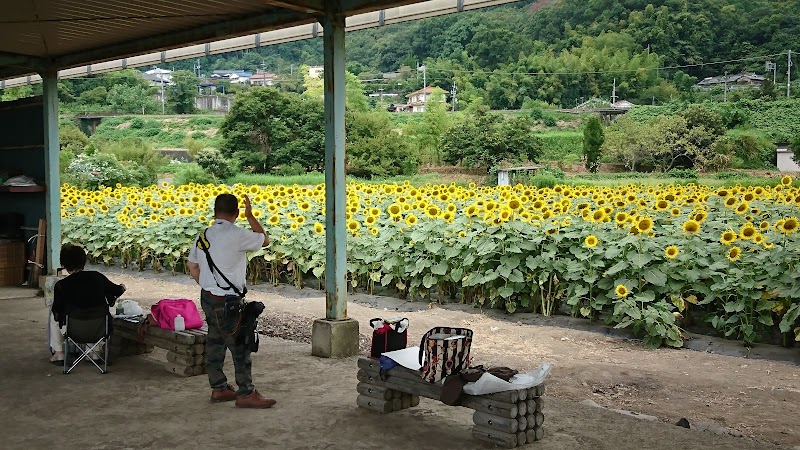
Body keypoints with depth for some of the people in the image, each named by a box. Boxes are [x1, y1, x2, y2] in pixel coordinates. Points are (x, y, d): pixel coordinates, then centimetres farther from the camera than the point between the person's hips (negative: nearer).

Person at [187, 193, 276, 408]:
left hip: (208, 297, 9)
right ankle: (246, 393, 3)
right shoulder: (236, 235, -16)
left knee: (215, 342, 15)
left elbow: (192, 266, 16)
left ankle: (218, 388, 25)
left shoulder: (203, 236, 7)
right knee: (240, 346, -2)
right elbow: (264, 240, 0)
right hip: (227, 301, -8)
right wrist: (250, 216, 8)